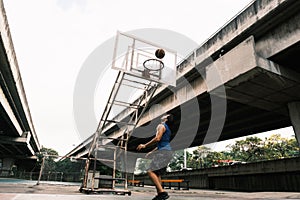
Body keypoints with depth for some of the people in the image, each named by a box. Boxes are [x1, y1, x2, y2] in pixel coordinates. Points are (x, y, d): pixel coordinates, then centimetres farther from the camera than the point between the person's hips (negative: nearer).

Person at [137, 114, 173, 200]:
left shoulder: (161, 126, -5)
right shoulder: (167, 129, 23)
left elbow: (157, 139, -18)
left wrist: (145, 145, -11)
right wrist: (152, 152, 31)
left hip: (164, 152, -10)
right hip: (166, 152, 10)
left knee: (151, 171, -16)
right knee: (157, 173, 12)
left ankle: (162, 192, -22)